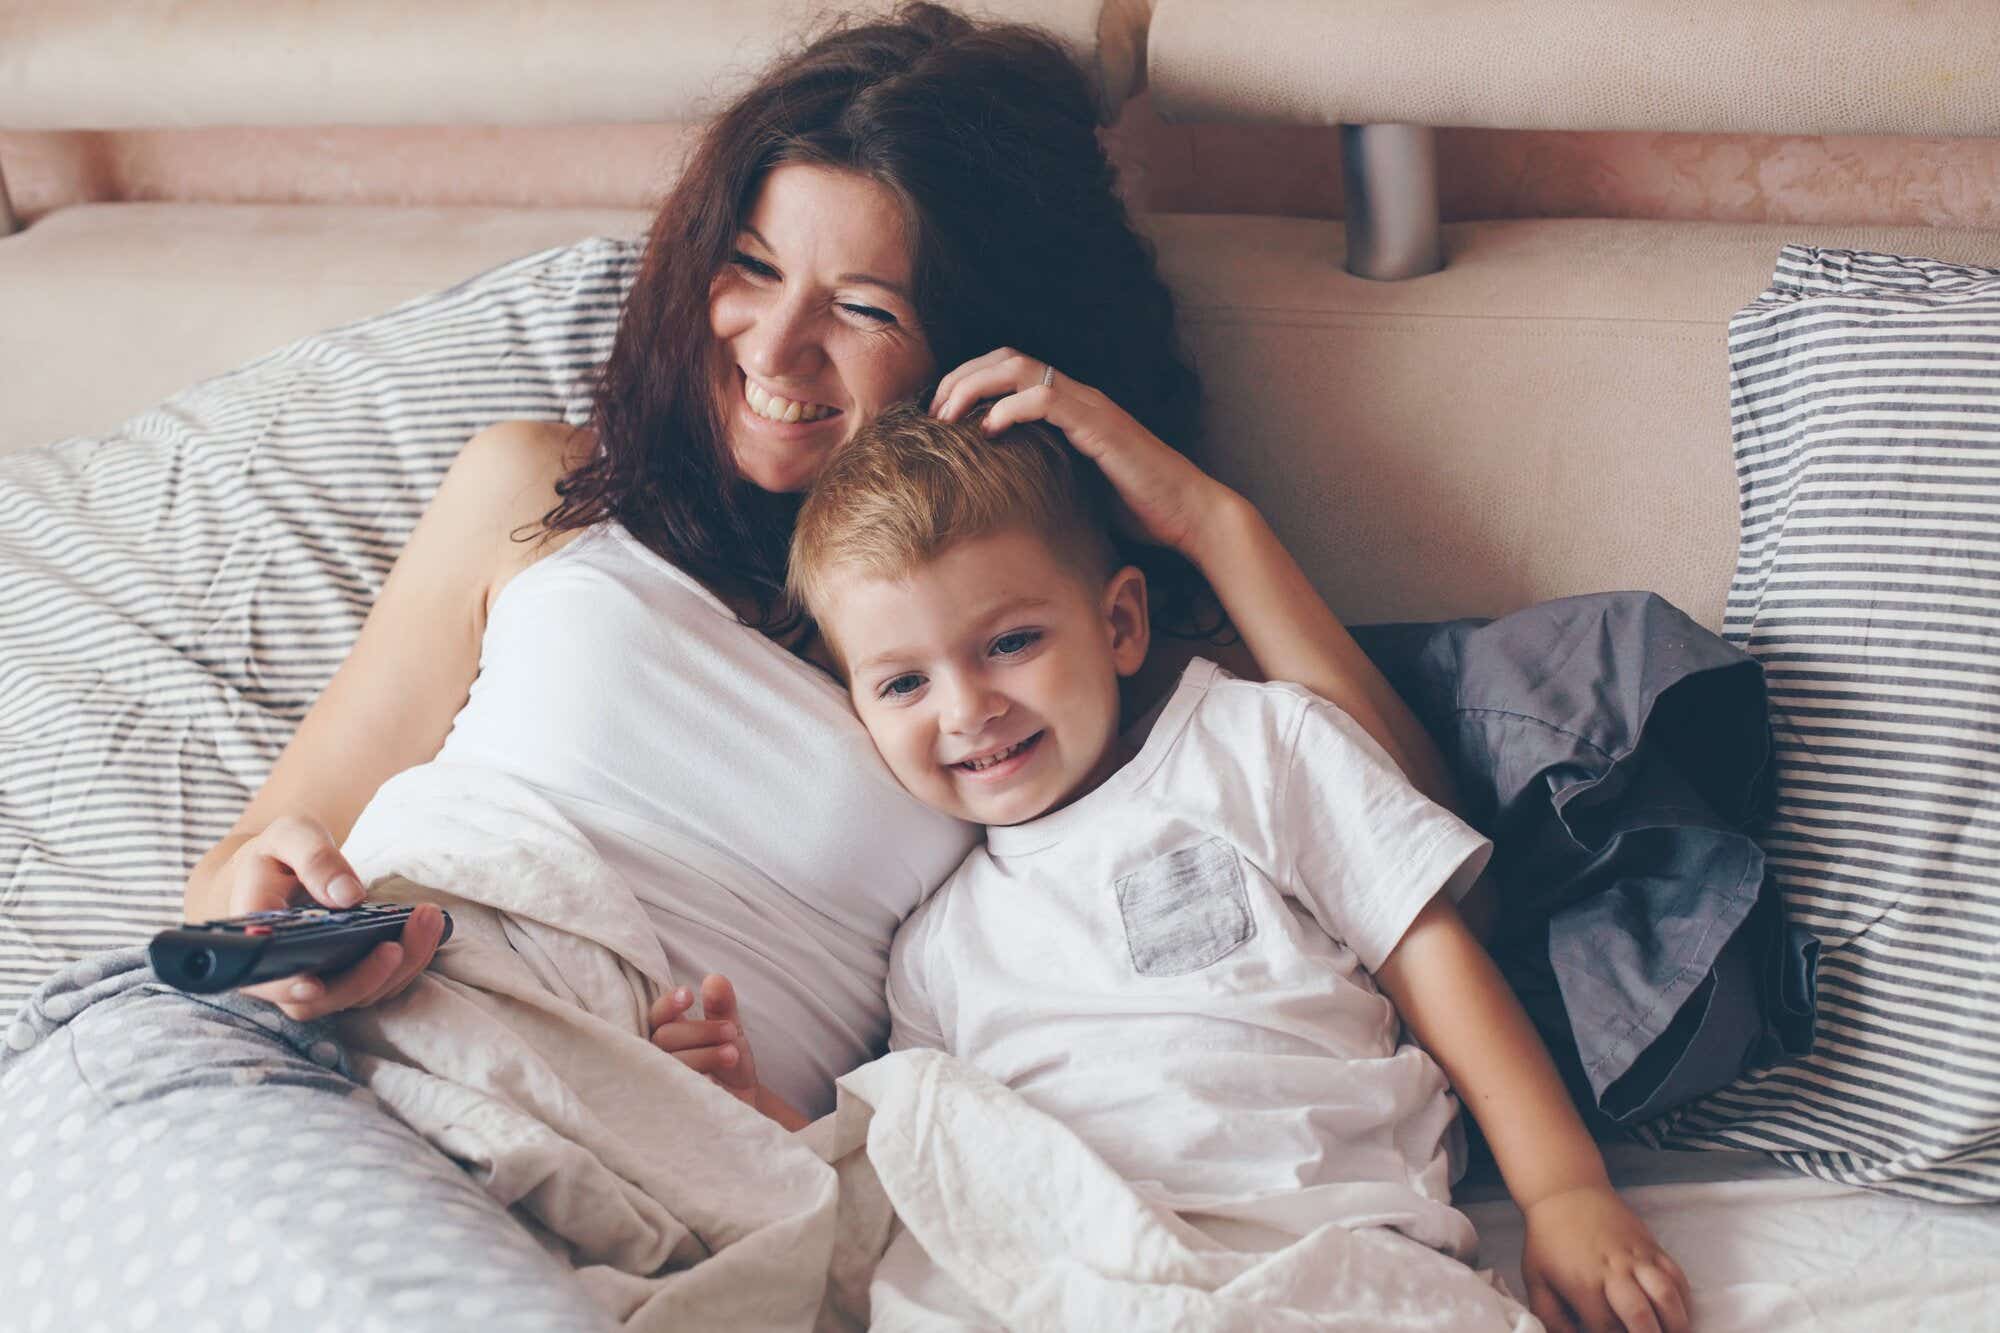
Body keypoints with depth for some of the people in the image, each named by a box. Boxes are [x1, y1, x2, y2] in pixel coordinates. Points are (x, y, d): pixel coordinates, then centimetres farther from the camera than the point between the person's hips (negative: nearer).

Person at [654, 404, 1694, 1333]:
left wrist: (1566, 1190, 1)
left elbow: (1431, 957, 10)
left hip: (1332, 1241, -2)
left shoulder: (1255, 747, 15)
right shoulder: (936, 948, 25)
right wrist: (765, 1116, 6)